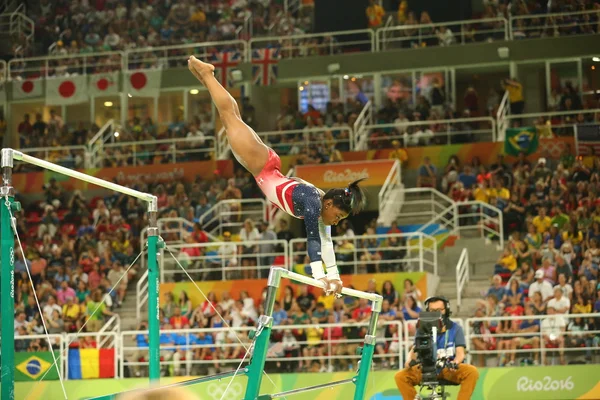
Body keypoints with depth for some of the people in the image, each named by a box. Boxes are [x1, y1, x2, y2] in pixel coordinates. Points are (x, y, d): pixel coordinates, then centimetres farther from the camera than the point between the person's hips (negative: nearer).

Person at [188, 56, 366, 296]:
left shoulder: (323, 206, -10)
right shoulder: (312, 202, -31)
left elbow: (324, 241, -1)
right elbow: (312, 239, -37)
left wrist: (333, 274, -3)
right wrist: (320, 276, -41)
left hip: (265, 171, 5)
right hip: (262, 167, -5)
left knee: (234, 121, 17)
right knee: (231, 117, 6)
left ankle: (206, 75, 31)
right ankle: (206, 74, 19)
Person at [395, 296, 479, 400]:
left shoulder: (455, 329, 3)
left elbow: (460, 352, -6)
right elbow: (414, 350, -1)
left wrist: (456, 362, -31)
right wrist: (410, 360, -26)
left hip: (450, 369, -1)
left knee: (472, 372, -31)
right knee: (400, 376, -21)